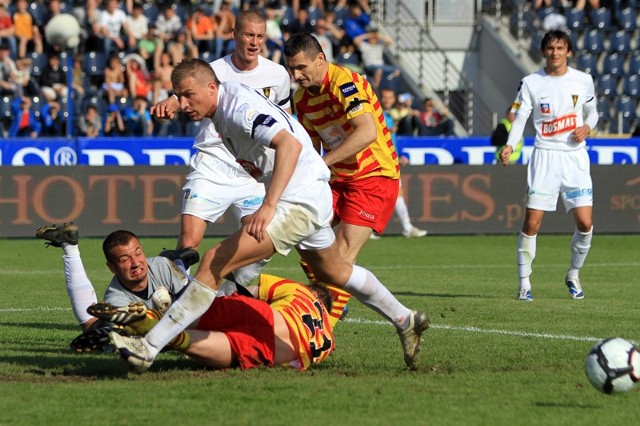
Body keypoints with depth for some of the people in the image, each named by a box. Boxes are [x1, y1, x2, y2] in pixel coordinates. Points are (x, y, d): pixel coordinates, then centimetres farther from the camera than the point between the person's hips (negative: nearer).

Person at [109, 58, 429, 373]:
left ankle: (148, 349, -24)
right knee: (333, 271, 33)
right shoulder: (222, 108, 7)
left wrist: (268, 206, -43)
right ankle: (405, 321, 48)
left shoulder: (239, 107, -22)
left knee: (215, 263, -19)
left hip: (300, 202, -11)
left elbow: (290, 144, -35)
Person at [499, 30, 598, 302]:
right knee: (532, 222, -9)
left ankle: (573, 276, 19)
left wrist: (587, 127, -4)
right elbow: (519, 118, 1)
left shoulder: (583, 81, 4)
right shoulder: (531, 83, -1)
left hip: (575, 157, 2)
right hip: (545, 155, -1)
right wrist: (510, 146, -16)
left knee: (585, 223, -5)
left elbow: (592, 112, 18)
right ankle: (524, 282, 4)